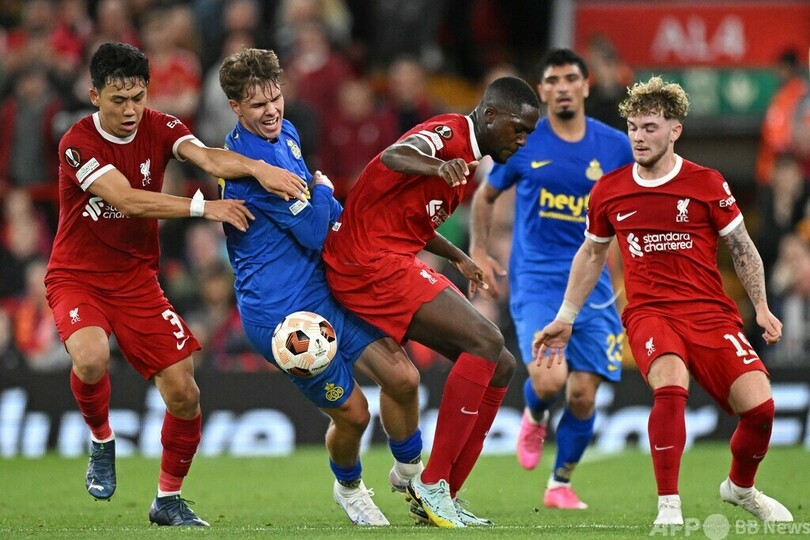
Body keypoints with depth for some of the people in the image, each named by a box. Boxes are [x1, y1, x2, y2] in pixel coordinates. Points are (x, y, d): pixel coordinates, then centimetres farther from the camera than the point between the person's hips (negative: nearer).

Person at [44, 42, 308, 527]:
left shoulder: (157, 128, -5)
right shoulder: (78, 144, -17)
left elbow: (208, 157, -23)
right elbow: (127, 199, -27)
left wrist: (256, 167, -42)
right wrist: (204, 207, -29)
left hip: (137, 279, 4)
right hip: (77, 278, -4)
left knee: (183, 391, -5)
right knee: (91, 358, -34)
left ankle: (169, 498, 15)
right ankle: (101, 441, -3)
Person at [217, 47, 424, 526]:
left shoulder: (285, 133, 8)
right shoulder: (250, 160, -24)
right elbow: (314, 232, -19)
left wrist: (345, 218, 7)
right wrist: (324, 191, -1)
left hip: (323, 292, 9)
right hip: (283, 314, -8)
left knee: (403, 377, 2)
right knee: (352, 412, 1)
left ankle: (409, 473, 27)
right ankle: (349, 487, 32)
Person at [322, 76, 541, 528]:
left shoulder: (470, 162, 20)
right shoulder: (450, 133, -13)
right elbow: (394, 156, -37)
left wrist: (459, 259, 30)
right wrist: (438, 166, -57)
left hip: (396, 261, 11)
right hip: (370, 262, -11)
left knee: (500, 367, 6)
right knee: (487, 342, -22)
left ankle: (443, 497, 6)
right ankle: (432, 484, -18)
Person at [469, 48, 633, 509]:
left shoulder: (615, 146, 3)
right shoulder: (522, 142, 1)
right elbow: (485, 196, 16)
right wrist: (479, 252, 5)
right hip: (536, 282, -2)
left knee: (583, 395, -1)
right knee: (549, 380, -22)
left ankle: (561, 485, 19)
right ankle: (535, 418, 14)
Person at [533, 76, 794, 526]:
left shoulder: (707, 184, -1)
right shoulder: (609, 190, 5)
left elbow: (742, 248, 9)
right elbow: (591, 255, 20)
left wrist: (762, 308, 1)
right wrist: (564, 319, 21)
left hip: (711, 312, 0)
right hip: (648, 314, 0)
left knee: (758, 406, -15)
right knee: (670, 384, -34)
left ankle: (740, 487, 19)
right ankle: (669, 507, -26)